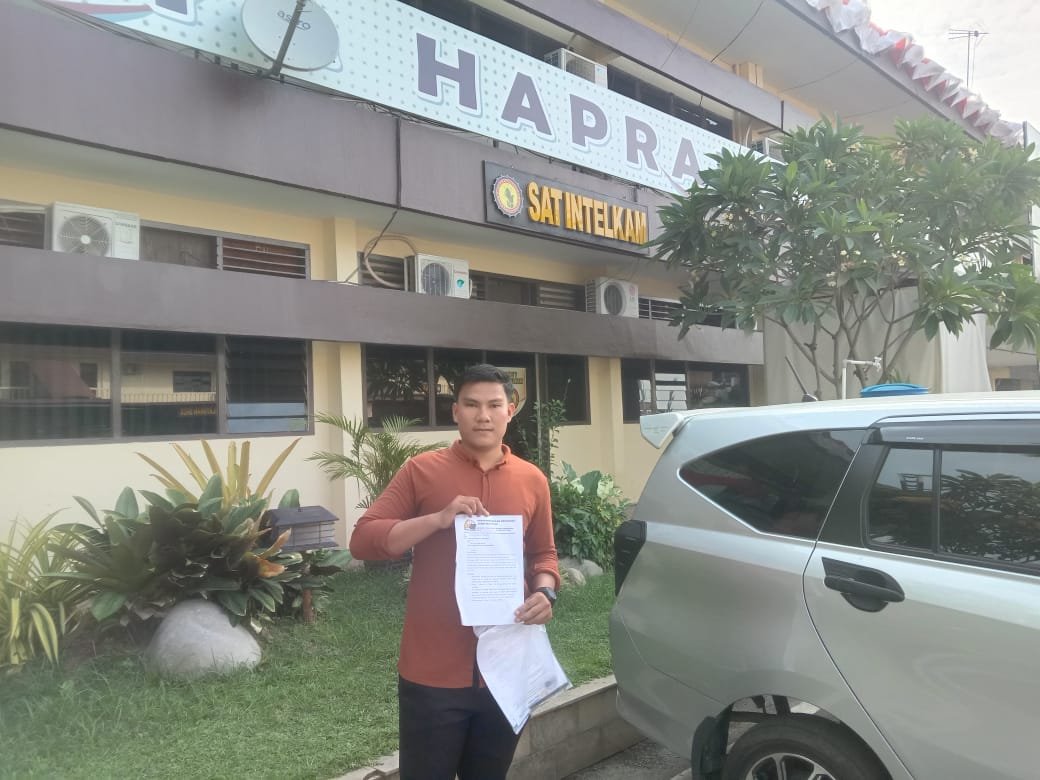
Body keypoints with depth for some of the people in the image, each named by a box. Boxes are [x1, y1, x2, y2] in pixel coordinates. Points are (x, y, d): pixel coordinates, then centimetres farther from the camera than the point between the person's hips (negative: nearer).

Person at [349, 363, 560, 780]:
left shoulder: (532, 480, 5)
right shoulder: (422, 470, -5)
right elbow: (363, 540, -8)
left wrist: (545, 592, -6)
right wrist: (438, 518, -20)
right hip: (434, 671, -3)